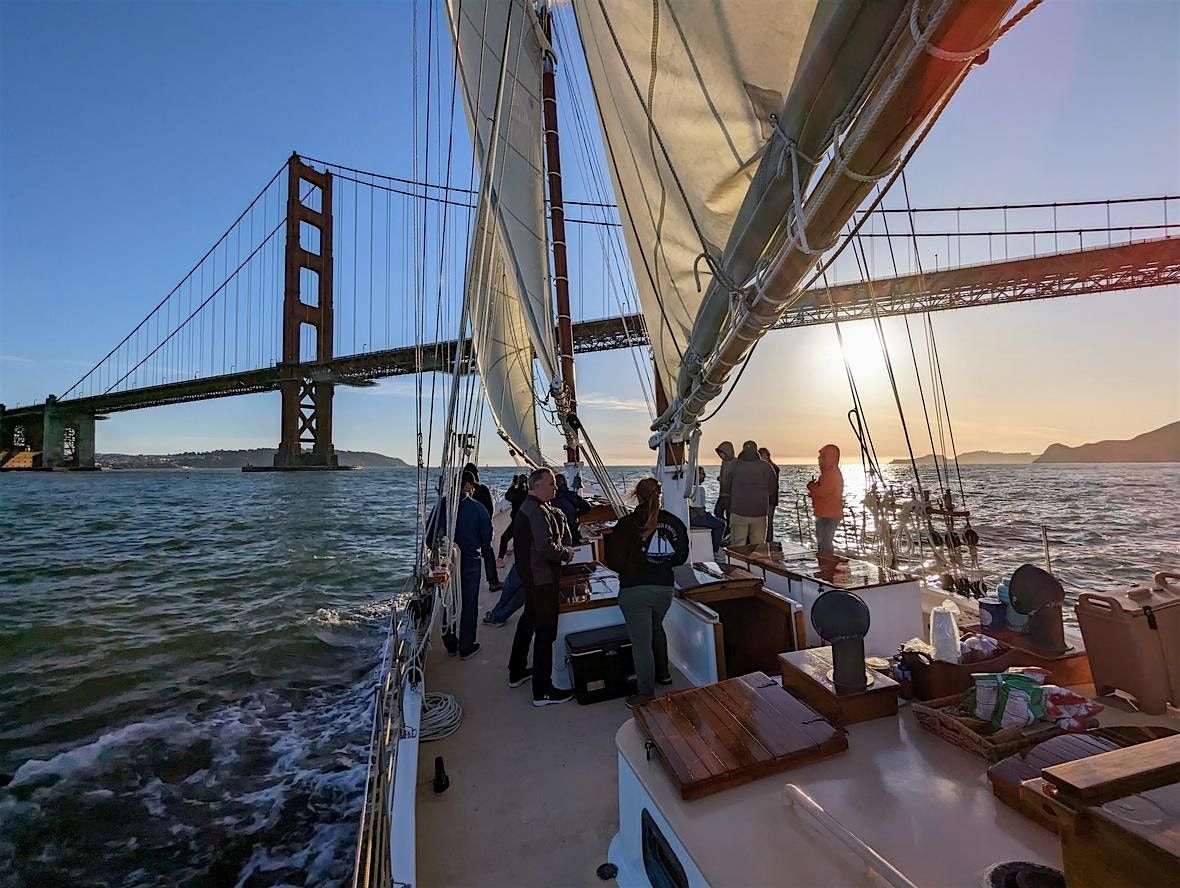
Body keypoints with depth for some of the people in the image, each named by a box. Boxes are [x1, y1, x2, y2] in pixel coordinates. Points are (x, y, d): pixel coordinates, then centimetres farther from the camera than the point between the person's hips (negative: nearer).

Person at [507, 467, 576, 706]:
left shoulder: (528, 507, 10)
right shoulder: (537, 511, -24)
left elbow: (559, 519, 15)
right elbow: (546, 548, -30)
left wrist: (556, 514, -4)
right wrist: (566, 553, -15)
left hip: (530, 576, 11)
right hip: (542, 579, -11)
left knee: (528, 621, 24)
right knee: (546, 631, 0)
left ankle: (516, 672, 40)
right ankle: (542, 691, 11)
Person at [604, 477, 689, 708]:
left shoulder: (627, 524, -13)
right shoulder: (674, 522, -2)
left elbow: (613, 560, -13)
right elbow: (681, 557, 6)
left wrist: (632, 570, 5)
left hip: (634, 590, -5)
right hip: (664, 587, 5)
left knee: (641, 642, 6)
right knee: (656, 627, 30)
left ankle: (646, 694, 17)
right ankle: (663, 673, 44)